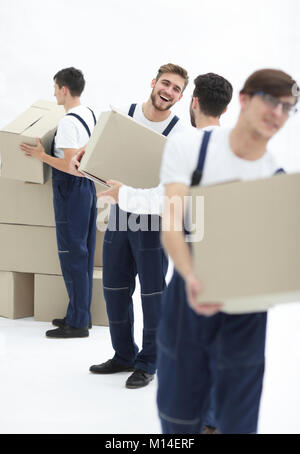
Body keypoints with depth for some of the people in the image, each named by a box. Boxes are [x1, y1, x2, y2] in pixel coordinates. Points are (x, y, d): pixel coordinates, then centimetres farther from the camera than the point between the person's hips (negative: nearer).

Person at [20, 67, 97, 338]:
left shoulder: (68, 122, -18)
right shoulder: (90, 115, 11)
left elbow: (70, 165, -23)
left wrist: (42, 156, -11)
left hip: (71, 190, -10)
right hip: (88, 186, 10)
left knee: (72, 255, -3)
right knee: (85, 253, 14)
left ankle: (78, 323, 4)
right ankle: (82, 314, 25)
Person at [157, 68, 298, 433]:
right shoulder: (188, 146, -4)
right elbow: (171, 224, -15)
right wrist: (191, 277, -34)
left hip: (244, 309, 1)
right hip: (187, 296, 0)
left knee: (238, 421, 7)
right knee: (177, 417, 12)